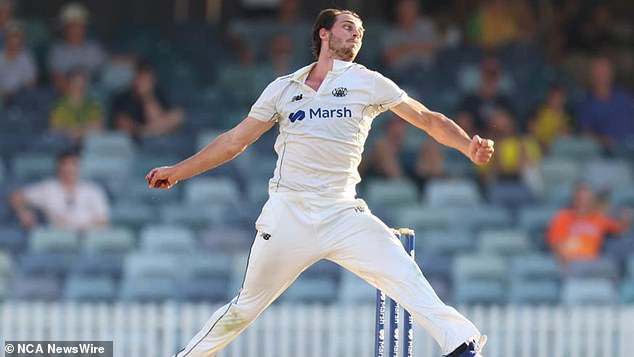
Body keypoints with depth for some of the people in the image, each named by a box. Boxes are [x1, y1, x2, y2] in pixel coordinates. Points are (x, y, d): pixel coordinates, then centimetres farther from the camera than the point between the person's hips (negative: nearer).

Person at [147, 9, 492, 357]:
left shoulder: (368, 83, 8)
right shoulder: (283, 88, 11)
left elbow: (428, 119, 6)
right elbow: (234, 141, 19)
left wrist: (469, 146, -11)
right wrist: (178, 171, 19)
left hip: (343, 215, 0)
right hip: (287, 216, 1)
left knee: (403, 273, -21)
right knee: (244, 308, 1)